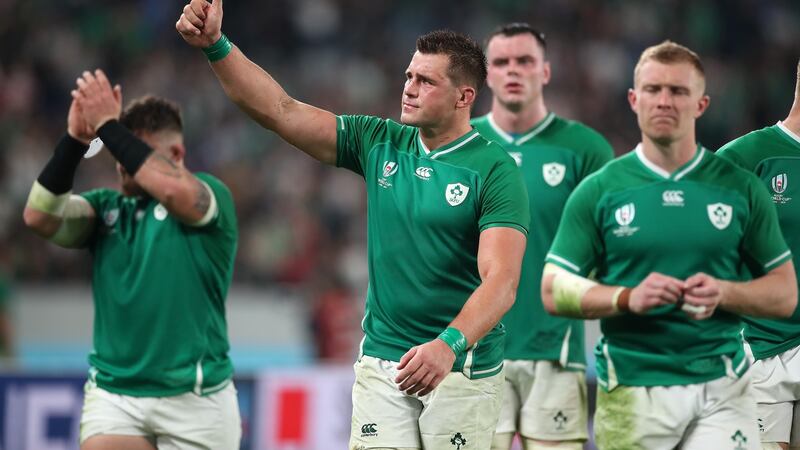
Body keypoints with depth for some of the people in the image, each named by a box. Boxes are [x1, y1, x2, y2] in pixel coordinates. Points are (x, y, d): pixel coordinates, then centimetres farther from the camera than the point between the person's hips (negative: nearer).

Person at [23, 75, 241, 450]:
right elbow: (39, 216, -7)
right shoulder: (105, 207, 10)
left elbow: (174, 190, -25)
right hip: (113, 393, 3)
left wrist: (108, 125, -21)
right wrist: (75, 139, -16)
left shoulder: (211, 197, -2)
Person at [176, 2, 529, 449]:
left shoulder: (495, 169, -10)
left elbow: (501, 280, -20)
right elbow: (281, 111, 2)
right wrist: (216, 45, -9)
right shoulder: (379, 144, 6)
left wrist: (450, 345, -36)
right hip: (381, 362, 4)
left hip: (463, 367, -4)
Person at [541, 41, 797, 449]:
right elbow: (554, 291, 3)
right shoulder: (598, 191, 5)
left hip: (721, 389, 0)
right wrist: (628, 298, -14)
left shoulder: (740, 188, 7)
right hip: (631, 392, 0)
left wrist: (723, 292, -11)